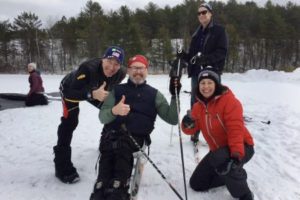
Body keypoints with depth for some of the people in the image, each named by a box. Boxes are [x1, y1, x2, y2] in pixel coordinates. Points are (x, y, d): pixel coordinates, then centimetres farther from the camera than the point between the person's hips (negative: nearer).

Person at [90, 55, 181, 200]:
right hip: (113, 132, 1)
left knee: (121, 144, -35)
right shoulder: (117, 90, 20)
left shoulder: (154, 94, 18)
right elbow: (102, 117, 9)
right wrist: (114, 111, -14)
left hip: (137, 136, -1)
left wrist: (175, 96, -3)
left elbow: (172, 119, 12)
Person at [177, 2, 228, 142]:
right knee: (195, 103, 7)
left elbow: (222, 52, -9)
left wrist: (206, 58, -23)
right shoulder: (196, 34, 18)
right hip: (196, 73, 6)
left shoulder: (219, 30, 2)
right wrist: (183, 55, -3)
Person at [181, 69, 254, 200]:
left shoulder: (229, 100, -21)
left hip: (241, 147, -7)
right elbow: (192, 130, -4)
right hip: (218, 149, 7)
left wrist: (236, 154, -40)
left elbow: (236, 129, -28)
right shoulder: (198, 106, 0)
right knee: (196, 184, 11)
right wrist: (188, 124, -28)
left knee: (219, 159, -42)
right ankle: (234, 175, 24)